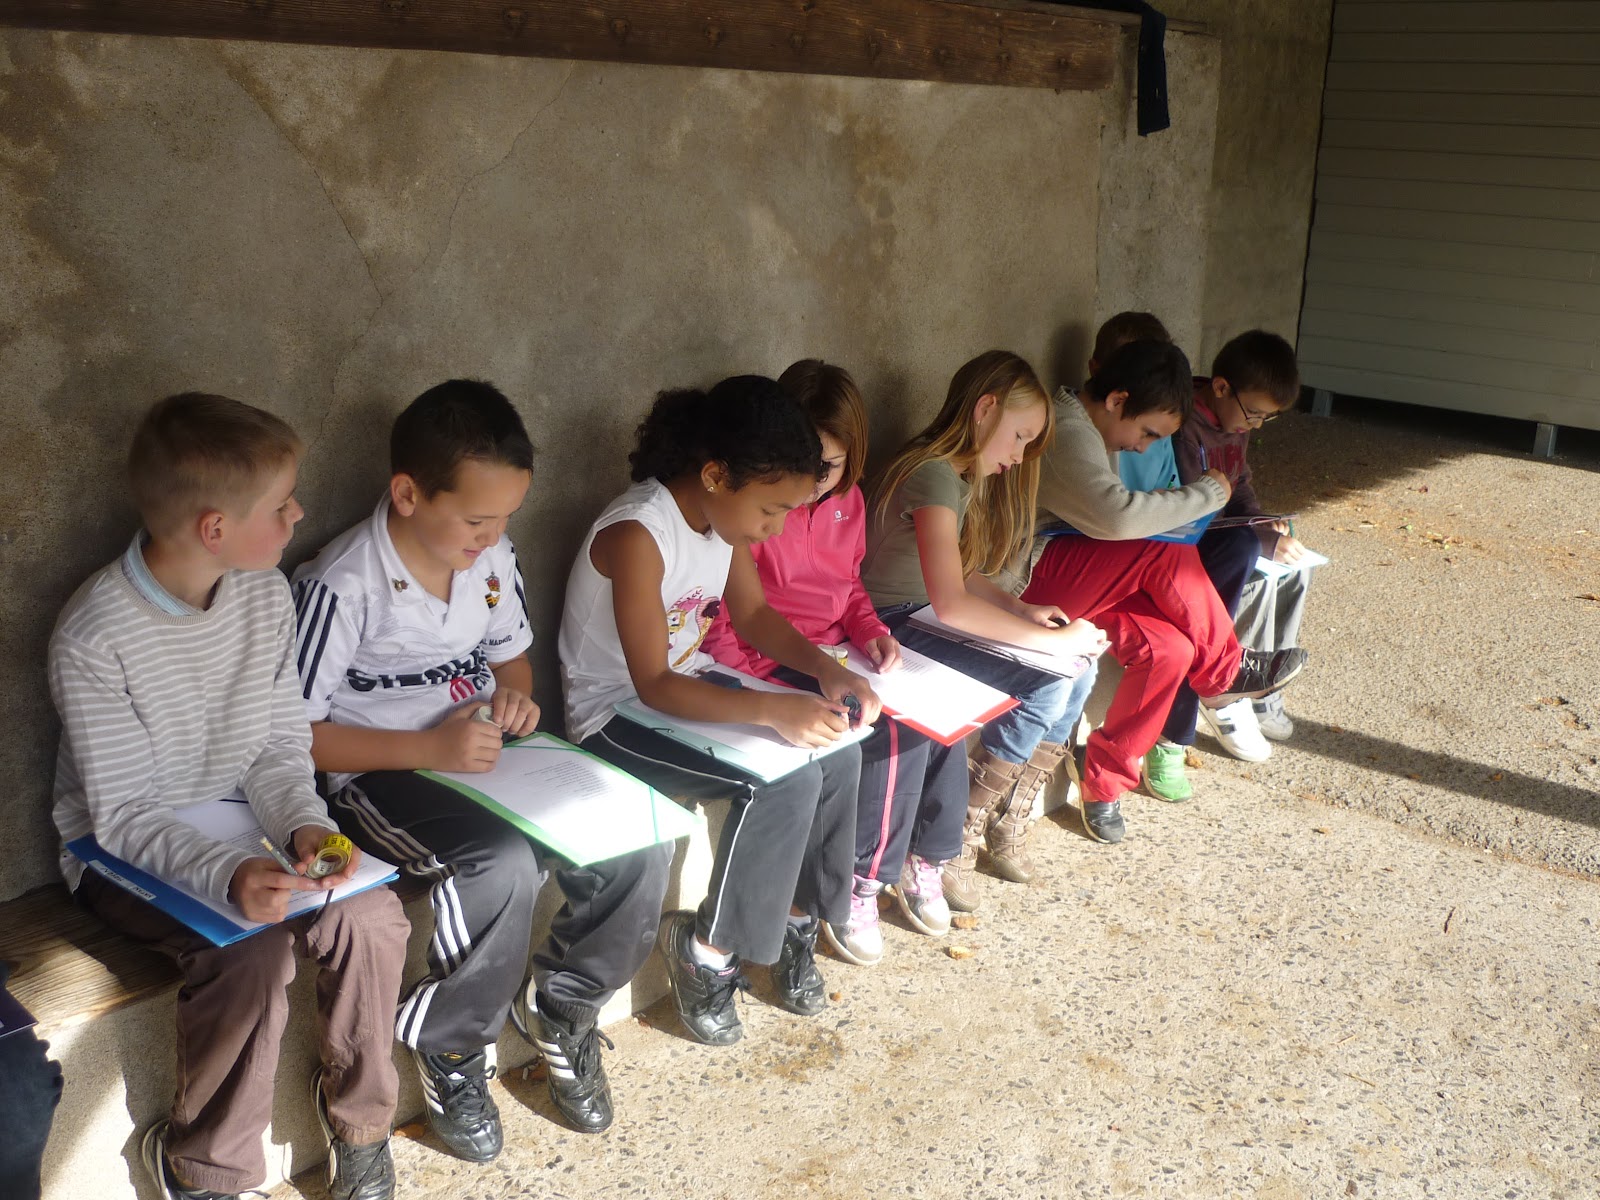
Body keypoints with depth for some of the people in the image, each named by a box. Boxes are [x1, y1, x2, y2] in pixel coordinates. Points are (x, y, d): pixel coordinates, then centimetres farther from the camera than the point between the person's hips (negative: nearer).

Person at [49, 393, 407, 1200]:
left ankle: (358, 1110, 6)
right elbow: (123, 814, -21)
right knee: (252, 950, -29)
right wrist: (228, 877, -38)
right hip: (122, 852, -5)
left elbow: (279, 747, 0)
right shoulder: (94, 639, -23)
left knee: (370, 912, -19)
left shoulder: (266, 594, -6)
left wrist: (304, 824, -21)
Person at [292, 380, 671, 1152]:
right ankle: (451, 1049, -5)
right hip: (383, 775, -6)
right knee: (505, 864, -34)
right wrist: (430, 749, -25)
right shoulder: (342, 588, -19)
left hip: (482, 754, 6)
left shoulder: (493, 558, 0)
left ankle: (560, 1007, 11)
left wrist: (516, 691, -8)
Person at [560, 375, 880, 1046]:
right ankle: (708, 951, -6)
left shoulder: (726, 514, -3)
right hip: (616, 714, -8)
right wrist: (774, 709, -37)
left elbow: (754, 616, 8)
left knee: (836, 755, -8)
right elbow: (654, 685, -29)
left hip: (691, 685, 8)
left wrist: (825, 670, -9)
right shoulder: (637, 536, -29)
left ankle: (797, 918, 9)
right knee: (783, 784, -26)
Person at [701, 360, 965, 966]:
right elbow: (723, 632, -16)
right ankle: (859, 885, -8)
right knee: (896, 732, -25)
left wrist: (872, 633, -1)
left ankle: (923, 859, 8)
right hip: (776, 667, -7)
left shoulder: (847, 501, 7)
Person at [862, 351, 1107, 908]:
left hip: (931, 620, 10)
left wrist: (1021, 609, 2)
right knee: (1047, 685, -20)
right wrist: (1053, 640, -24)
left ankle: (1007, 826, 7)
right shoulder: (934, 474, -22)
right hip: (896, 628, -10)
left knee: (1080, 670, -1)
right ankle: (955, 843, -8)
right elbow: (951, 602, -31)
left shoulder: (966, 476, 11)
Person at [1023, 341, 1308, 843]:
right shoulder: (1066, 434, -19)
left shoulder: (1093, 430, 14)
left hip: (1078, 574, 10)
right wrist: (1207, 493, -18)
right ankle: (1223, 672, -1)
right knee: (1168, 556, -24)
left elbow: (1102, 518, 19)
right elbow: (1116, 517, -32)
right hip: (1026, 582, -10)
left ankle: (1105, 784, -1)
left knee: (1168, 647, -11)